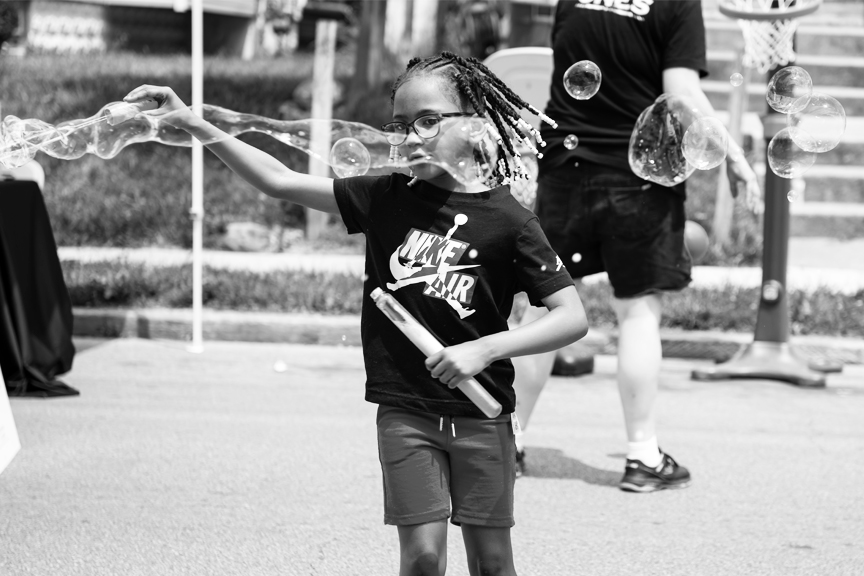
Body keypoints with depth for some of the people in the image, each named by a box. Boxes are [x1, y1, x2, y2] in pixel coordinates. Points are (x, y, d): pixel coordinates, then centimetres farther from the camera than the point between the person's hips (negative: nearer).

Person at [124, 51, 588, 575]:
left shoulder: (506, 220, -9)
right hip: (405, 411, 1)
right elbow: (280, 181, -3)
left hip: (480, 414, -1)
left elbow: (573, 318, -12)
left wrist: (485, 349, -22)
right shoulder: (387, 198, 0)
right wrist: (194, 124, -12)